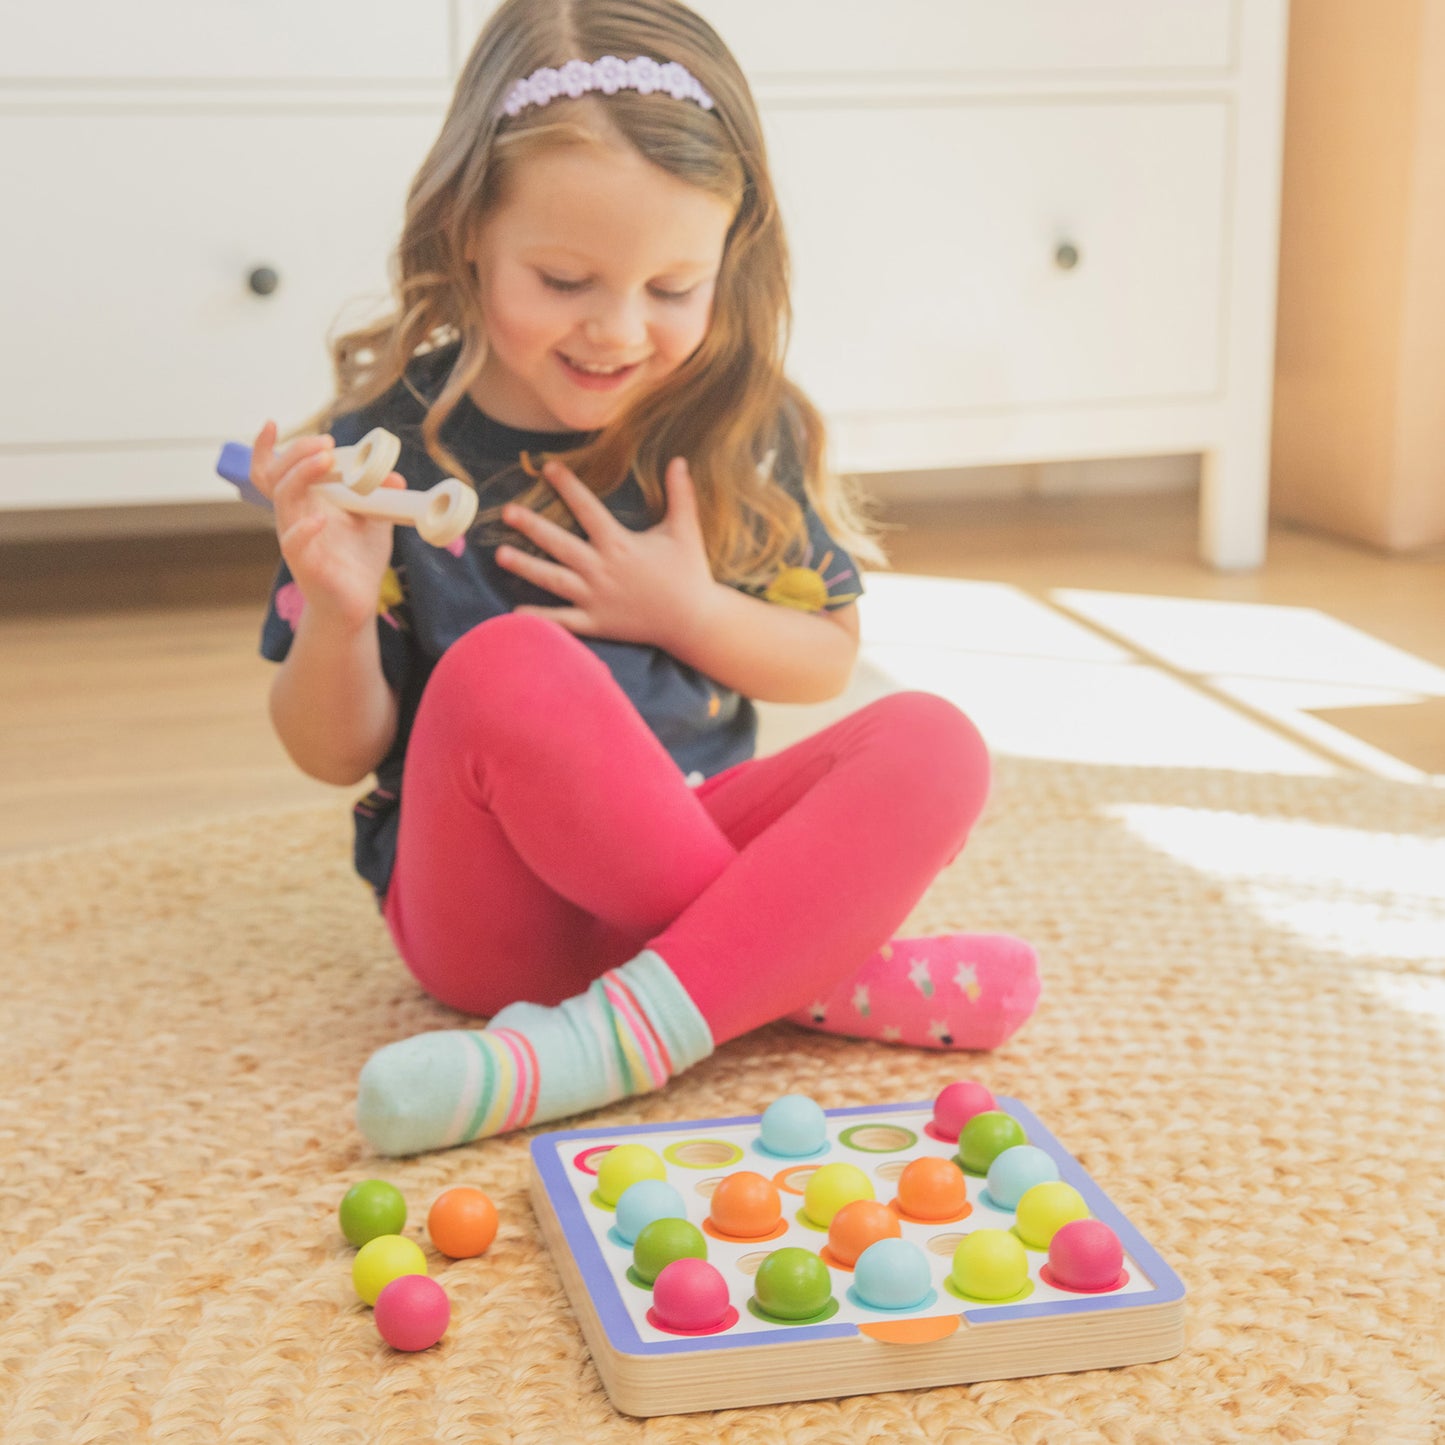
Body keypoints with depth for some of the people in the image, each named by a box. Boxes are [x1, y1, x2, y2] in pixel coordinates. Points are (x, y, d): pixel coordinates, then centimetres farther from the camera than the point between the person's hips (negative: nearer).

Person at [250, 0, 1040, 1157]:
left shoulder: (747, 432, 0)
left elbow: (826, 660, 9)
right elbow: (337, 754, -3)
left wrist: (689, 612, -10)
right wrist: (339, 610, -24)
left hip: (689, 858, 3)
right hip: (493, 911, -2)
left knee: (930, 745, -21)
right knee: (501, 669, -32)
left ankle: (620, 1036, -34)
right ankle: (820, 975, -19)